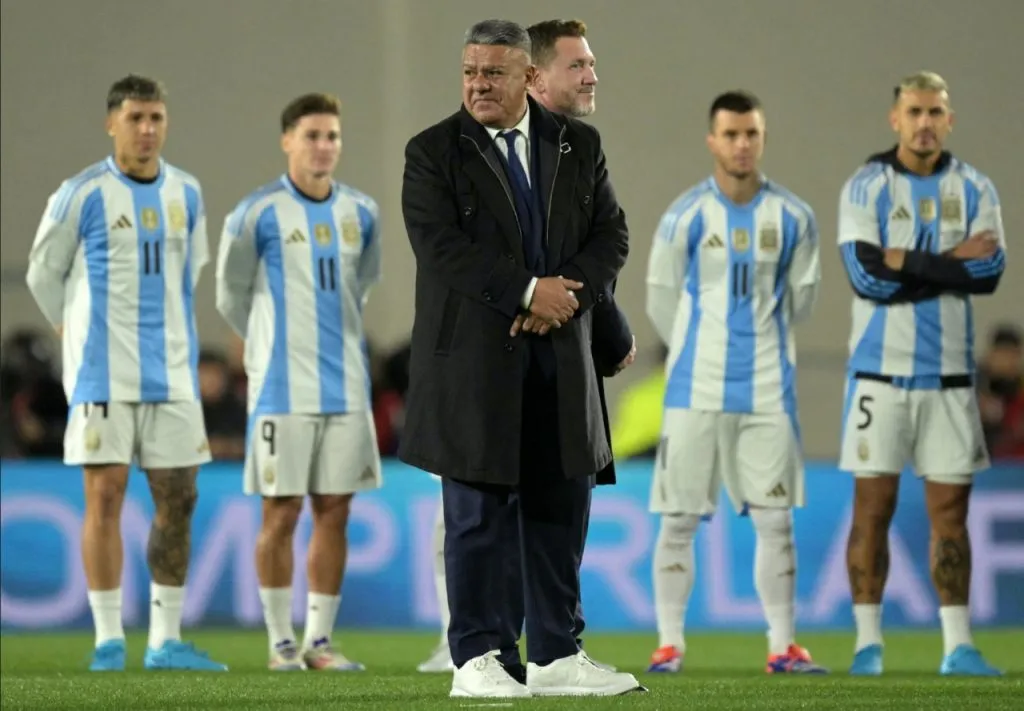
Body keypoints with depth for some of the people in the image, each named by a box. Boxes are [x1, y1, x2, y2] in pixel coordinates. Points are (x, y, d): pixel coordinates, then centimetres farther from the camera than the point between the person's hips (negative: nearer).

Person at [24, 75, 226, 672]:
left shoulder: (187, 194, 9)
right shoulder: (83, 195, -5)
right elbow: (44, 273, 5)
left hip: (172, 372, 5)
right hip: (103, 374, -5)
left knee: (177, 499, 4)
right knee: (106, 495, -7)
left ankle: (166, 640, 11)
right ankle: (110, 641, -2)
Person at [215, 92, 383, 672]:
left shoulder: (362, 213, 7)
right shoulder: (257, 215, -6)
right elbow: (232, 297, 6)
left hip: (346, 387, 4)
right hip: (283, 388, -4)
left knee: (334, 512, 4)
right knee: (282, 514, -2)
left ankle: (320, 641, 9)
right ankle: (281, 642, 5)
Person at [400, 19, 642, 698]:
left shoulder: (579, 145, 11)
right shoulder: (433, 153, -1)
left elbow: (612, 234, 6)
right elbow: (441, 245, -12)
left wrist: (569, 295, -11)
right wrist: (528, 291, -17)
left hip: (562, 359, 4)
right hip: (473, 357, -4)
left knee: (562, 509, 5)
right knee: (479, 515, -2)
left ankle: (556, 656, 12)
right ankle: (477, 659, 4)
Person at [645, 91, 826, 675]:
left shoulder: (794, 219, 2)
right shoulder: (686, 217, -4)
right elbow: (662, 300, 6)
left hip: (768, 389, 1)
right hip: (696, 388, -1)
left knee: (776, 519, 1)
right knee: (679, 520, -1)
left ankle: (783, 646, 7)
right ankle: (670, 643, 6)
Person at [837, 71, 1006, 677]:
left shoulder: (975, 190, 6)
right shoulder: (866, 188, -2)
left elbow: (989, 271, -9)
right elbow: (868, 276, -15)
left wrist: (908, 263, -13)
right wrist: (950, 263, -11)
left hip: (949, 372, 2)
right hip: (881, 369, -2)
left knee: (951, 510, 4)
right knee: (873, 506, -2)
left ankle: (958, 645, 8)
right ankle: (868, 643, 3)